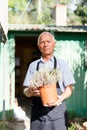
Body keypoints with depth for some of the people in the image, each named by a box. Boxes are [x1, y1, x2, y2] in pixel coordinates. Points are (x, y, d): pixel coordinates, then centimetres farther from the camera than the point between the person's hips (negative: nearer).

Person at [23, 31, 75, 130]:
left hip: (57, 109, -2)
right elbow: (26, 91, 12)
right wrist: (30, 91, -11)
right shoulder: (33, 65, 12)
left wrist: (62, 98, -16)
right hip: (38, 112, 2)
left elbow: (69, 88, 4)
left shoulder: (61, 64, 6)